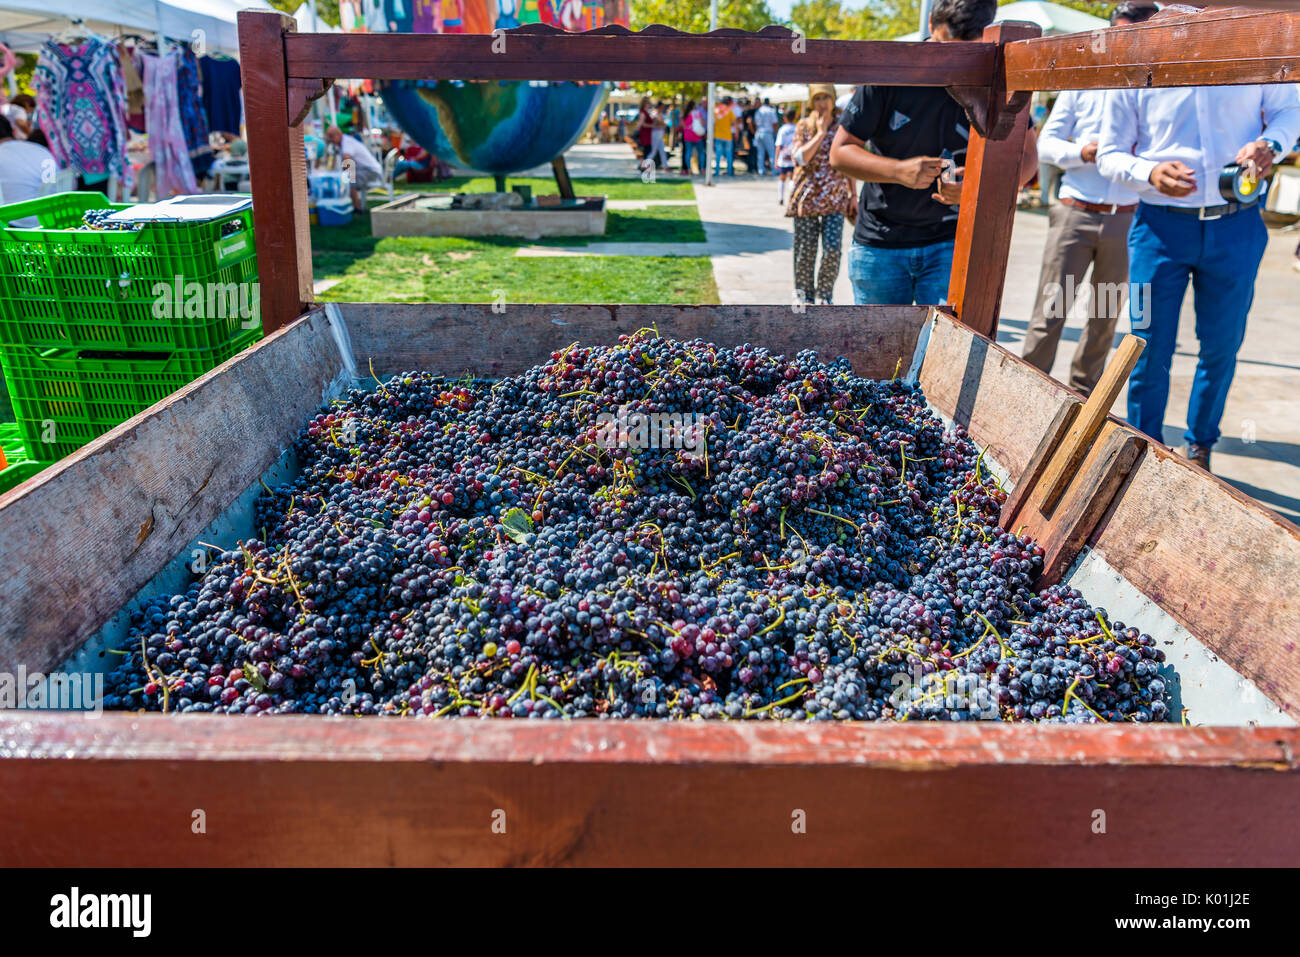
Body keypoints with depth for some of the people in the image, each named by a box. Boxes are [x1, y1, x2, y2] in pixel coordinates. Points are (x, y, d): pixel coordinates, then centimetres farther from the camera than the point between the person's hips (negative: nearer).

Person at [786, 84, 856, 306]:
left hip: (835, 198, 1)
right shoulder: (804, 125, 2)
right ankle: (803, 294, 22)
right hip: (807, 196, -1)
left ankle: (824, 295, 7)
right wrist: (821, 132, -12)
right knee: (805, 250, 5)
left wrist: (852, 195, 7)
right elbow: (800, 158, -13)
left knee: (833, 249, -11)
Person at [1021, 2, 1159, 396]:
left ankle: (1083, 394, 22)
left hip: (1127, 218, 2)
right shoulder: (1082, 82, 7)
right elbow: (1046, 143, 6)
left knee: (1107, 313, 10)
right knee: (1051, 308, -7)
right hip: (1075, 212, -2)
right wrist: (1082, 152, -13)